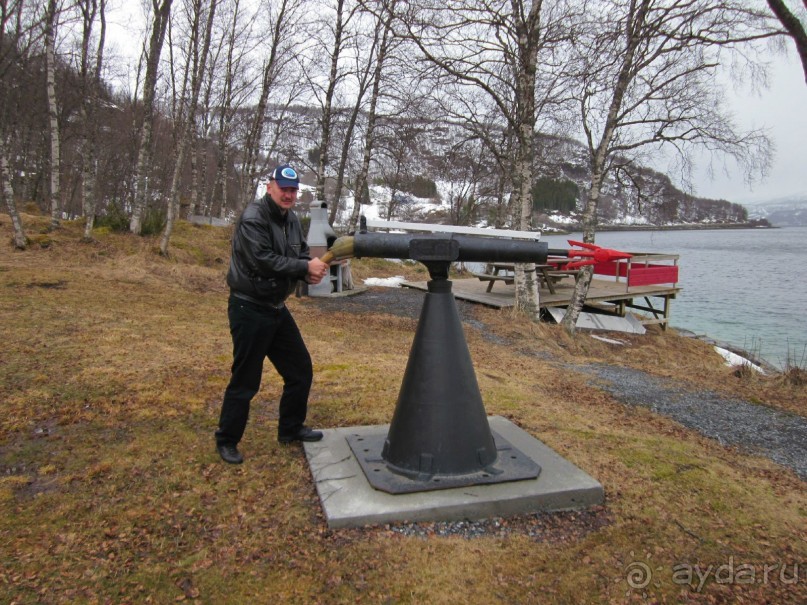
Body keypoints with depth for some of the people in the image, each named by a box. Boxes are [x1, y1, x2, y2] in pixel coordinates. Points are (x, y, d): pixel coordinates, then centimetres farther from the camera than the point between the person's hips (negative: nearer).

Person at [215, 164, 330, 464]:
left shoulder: (291, 219, 9)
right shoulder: (253, 219, -16)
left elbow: (301, 254, 11)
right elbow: (263, 260, -26)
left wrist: (311, 269, -12)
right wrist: (306, 267, -22)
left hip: (277, 308, 9)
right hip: (249, 309, -8)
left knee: (301, 369, 14)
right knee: (245, 380, 0)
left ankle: (291, 429, 31)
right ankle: (226, 440, 19)